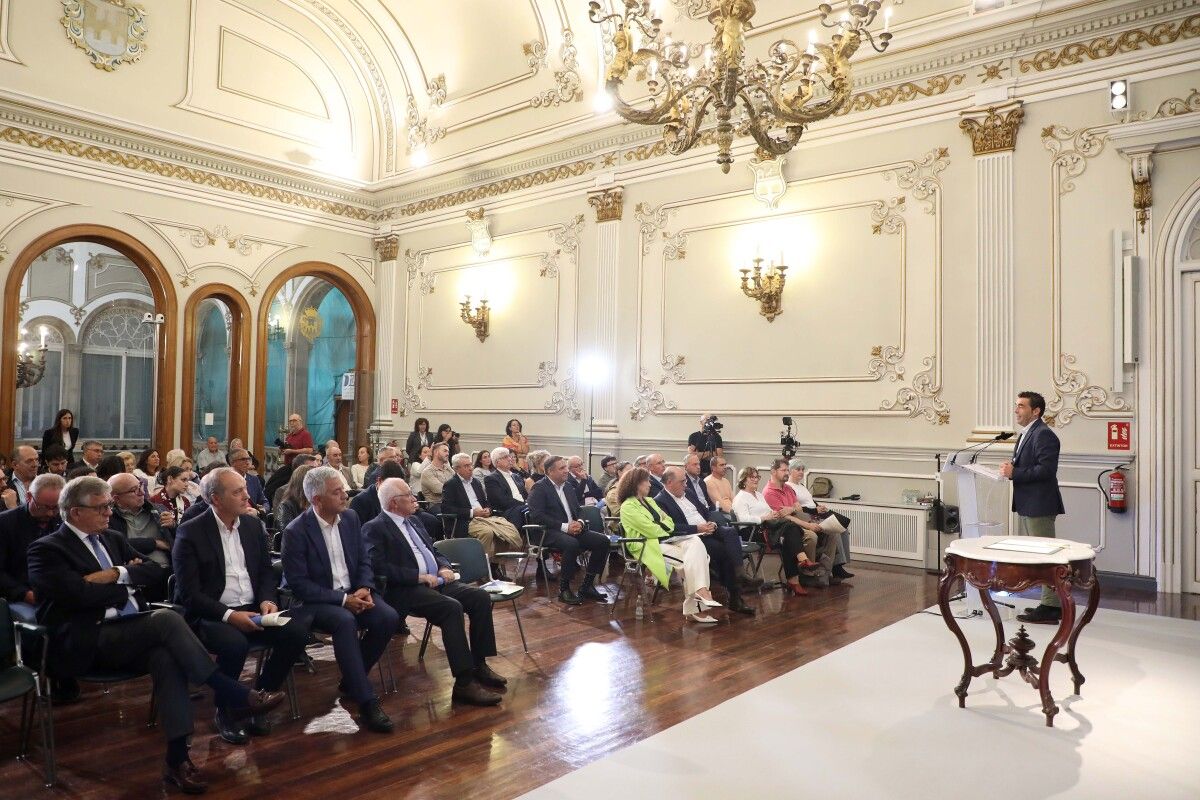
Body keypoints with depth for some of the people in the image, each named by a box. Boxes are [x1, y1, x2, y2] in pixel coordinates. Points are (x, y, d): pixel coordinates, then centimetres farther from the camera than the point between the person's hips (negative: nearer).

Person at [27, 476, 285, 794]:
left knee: (166, 657, -29)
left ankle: (177, 758, -28)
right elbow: (80, 594, -16)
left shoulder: (113, 539, 19)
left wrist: (117, 575, -7)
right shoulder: (47, 549, -2)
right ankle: (236, 695, -24)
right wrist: (127, 583, -3)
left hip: (131, 633, 6)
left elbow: (154, 570, 10)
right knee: (166, 619, -30)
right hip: (86, 644, -6)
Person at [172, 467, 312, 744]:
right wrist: (228, 615, -23)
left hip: (252, 609, 5)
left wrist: (267, 600, -8)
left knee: (298, 631, -19)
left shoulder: (253, 525, 9)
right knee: (235, 644, -36)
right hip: (210, 615, -5)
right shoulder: (190, 532, -8)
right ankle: (226, 711, -5)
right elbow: (189, 594, -12)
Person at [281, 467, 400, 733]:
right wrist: (343, 599, -22)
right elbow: (298, 584, -17)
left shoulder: (350, 519, 3)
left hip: (353, 593, 5)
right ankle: (366, 700, -29)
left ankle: (352, 679, 1)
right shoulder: (296, 531, -14)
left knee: (389, 617, -21)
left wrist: (364, 589, -12)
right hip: (316, 601, -5)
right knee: (345, 621, -36)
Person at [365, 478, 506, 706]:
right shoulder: (375, 529, -5)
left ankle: (479, 665, -3)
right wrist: (419, 576, -19)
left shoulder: (413, 521, 20)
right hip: (406, 590, -8)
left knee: (480, 597, -12)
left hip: (436, 582, 8)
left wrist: (444, 567, 4)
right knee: (452, 607, -32)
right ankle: (464, 683, -29)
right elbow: (380, 567, -18)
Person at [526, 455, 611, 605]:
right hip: (550, 532, -7)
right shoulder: (539, 488, -4)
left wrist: (579, 523, -3)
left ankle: (587, 586, -4)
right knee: (572, 544, -37)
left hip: (573, 529, 7)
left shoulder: (568, 487, 19)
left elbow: (578, 510, 22)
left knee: (603, 541, -12)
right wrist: (564, 526, -20)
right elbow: (536, 516, -16)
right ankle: (564, 589, -19)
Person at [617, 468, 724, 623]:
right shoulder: (627, 507, -4)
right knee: (688, 559, -27)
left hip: (663, 539, 7)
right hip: (648, 546, -7)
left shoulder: (649, 500, 24)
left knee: (695, 542, -22)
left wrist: (659, 526, -5)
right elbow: (651, 531, -13)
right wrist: (665, 530, 4)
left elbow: (670, 523, 17)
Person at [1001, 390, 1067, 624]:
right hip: (1027, 506, 11)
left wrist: (1014, 472, -21)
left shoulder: (1044, 435, -15)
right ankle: (1050, 604, 25)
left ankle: (1051, 607, 5)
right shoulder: (1026, 434, 17)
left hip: (1039, 506, -11)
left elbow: (1046, 469, -24)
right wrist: (1010, 468, 3)